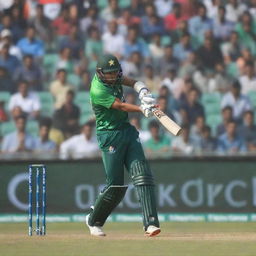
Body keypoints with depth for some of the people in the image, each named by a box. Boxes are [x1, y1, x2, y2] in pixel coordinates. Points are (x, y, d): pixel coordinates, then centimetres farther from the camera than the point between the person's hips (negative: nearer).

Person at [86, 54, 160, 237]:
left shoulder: (114, 77, 5)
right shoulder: (98, 91, -19)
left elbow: (131, 82, 12)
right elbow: (120, 106, -27)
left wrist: (143, 91, -11)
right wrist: (143, 110, -40)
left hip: (128, 131, 7)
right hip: (110, 136, -7)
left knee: (142, 175, -9)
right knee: (116, 186, -3)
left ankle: (151, 223, -17)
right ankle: (94, 221, 22)